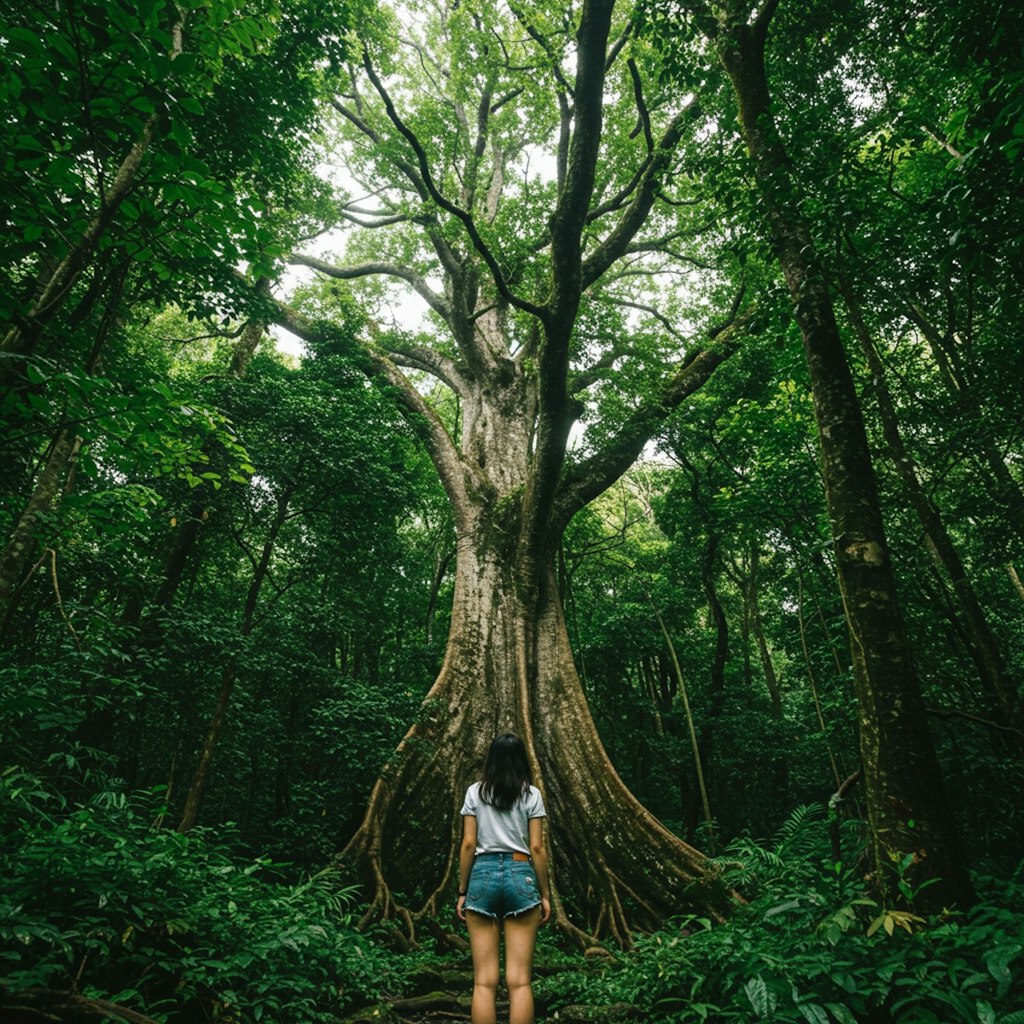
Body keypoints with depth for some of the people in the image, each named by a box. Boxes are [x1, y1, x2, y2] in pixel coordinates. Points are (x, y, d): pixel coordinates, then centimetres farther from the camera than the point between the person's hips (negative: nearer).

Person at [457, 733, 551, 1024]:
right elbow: (537, 848, 0)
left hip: (483, 875, 1)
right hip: (520, 875, 0)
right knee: (519, 981, 5)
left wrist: (462, 892, 8)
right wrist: (545, 894, 8)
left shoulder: (475, 792, 3)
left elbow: (468, 845, 1)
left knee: (484, 982, 6)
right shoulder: (531, 794, 2)